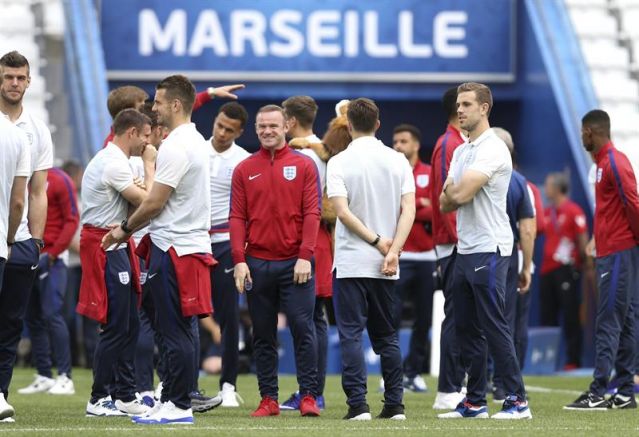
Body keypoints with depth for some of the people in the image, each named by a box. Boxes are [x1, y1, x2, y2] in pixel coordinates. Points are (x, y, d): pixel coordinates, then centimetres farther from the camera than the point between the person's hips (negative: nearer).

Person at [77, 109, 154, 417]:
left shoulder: (110, 159, 18)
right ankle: (99, 400, -2)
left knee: (129, 324, 13)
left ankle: (124, 395, 18)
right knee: (115, 326, -7)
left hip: (115, 248, 11)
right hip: (106, 249, -11)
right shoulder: (114, 163, -16)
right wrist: (150, 165, -6)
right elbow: (146, 202, -17)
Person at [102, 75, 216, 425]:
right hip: (191, 242, 11)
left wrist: (125, 229, 0)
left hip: (173, 249, -11)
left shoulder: (176, 147, -16)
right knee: (180, 330, 12)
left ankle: (179, 406, -6)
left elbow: (155, 202, -16)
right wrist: (131, 229, 19)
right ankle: (171, 400, 16)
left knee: (176, 333, -7)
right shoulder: (195, 141, 17)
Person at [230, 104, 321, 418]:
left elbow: (312, 213, -2)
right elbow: (237, 218, 5)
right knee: (263, 335, 5)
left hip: (294, 264, -2)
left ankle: (309, 396, -2)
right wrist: (239, 260, -5)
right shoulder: (244, 169, 8)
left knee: (303, 329, -6)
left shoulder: (304, 165, 3)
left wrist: (305, 256, -11)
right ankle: (268, 399, 9)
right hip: (257, 263, 2)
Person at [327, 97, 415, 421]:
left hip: (351, 262, -4)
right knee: (387, 336, 12)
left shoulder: (339, 162, -5)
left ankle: (358, 404, -8)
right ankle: (394, 405, 9)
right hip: (385, 267, 4)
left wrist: (377, 241, -9)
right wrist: (393, 251, -10)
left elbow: (342, 211, -14)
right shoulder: (398, 161, 4)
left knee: (351, 335, -1)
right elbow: (409, 209, -5)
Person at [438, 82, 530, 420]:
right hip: (465, 250, 9)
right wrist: (451, 195, -8)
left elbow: (460, 193, -21)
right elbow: (445, 203, 14)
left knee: (495, 328, -10)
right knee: (467, 329, 10)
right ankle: (475, 402, 15)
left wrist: (451, 190, 0)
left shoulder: (492, 149, -13)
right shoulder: (461, 152, 17)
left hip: (489, 250, -9)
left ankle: (517, 401, -7)